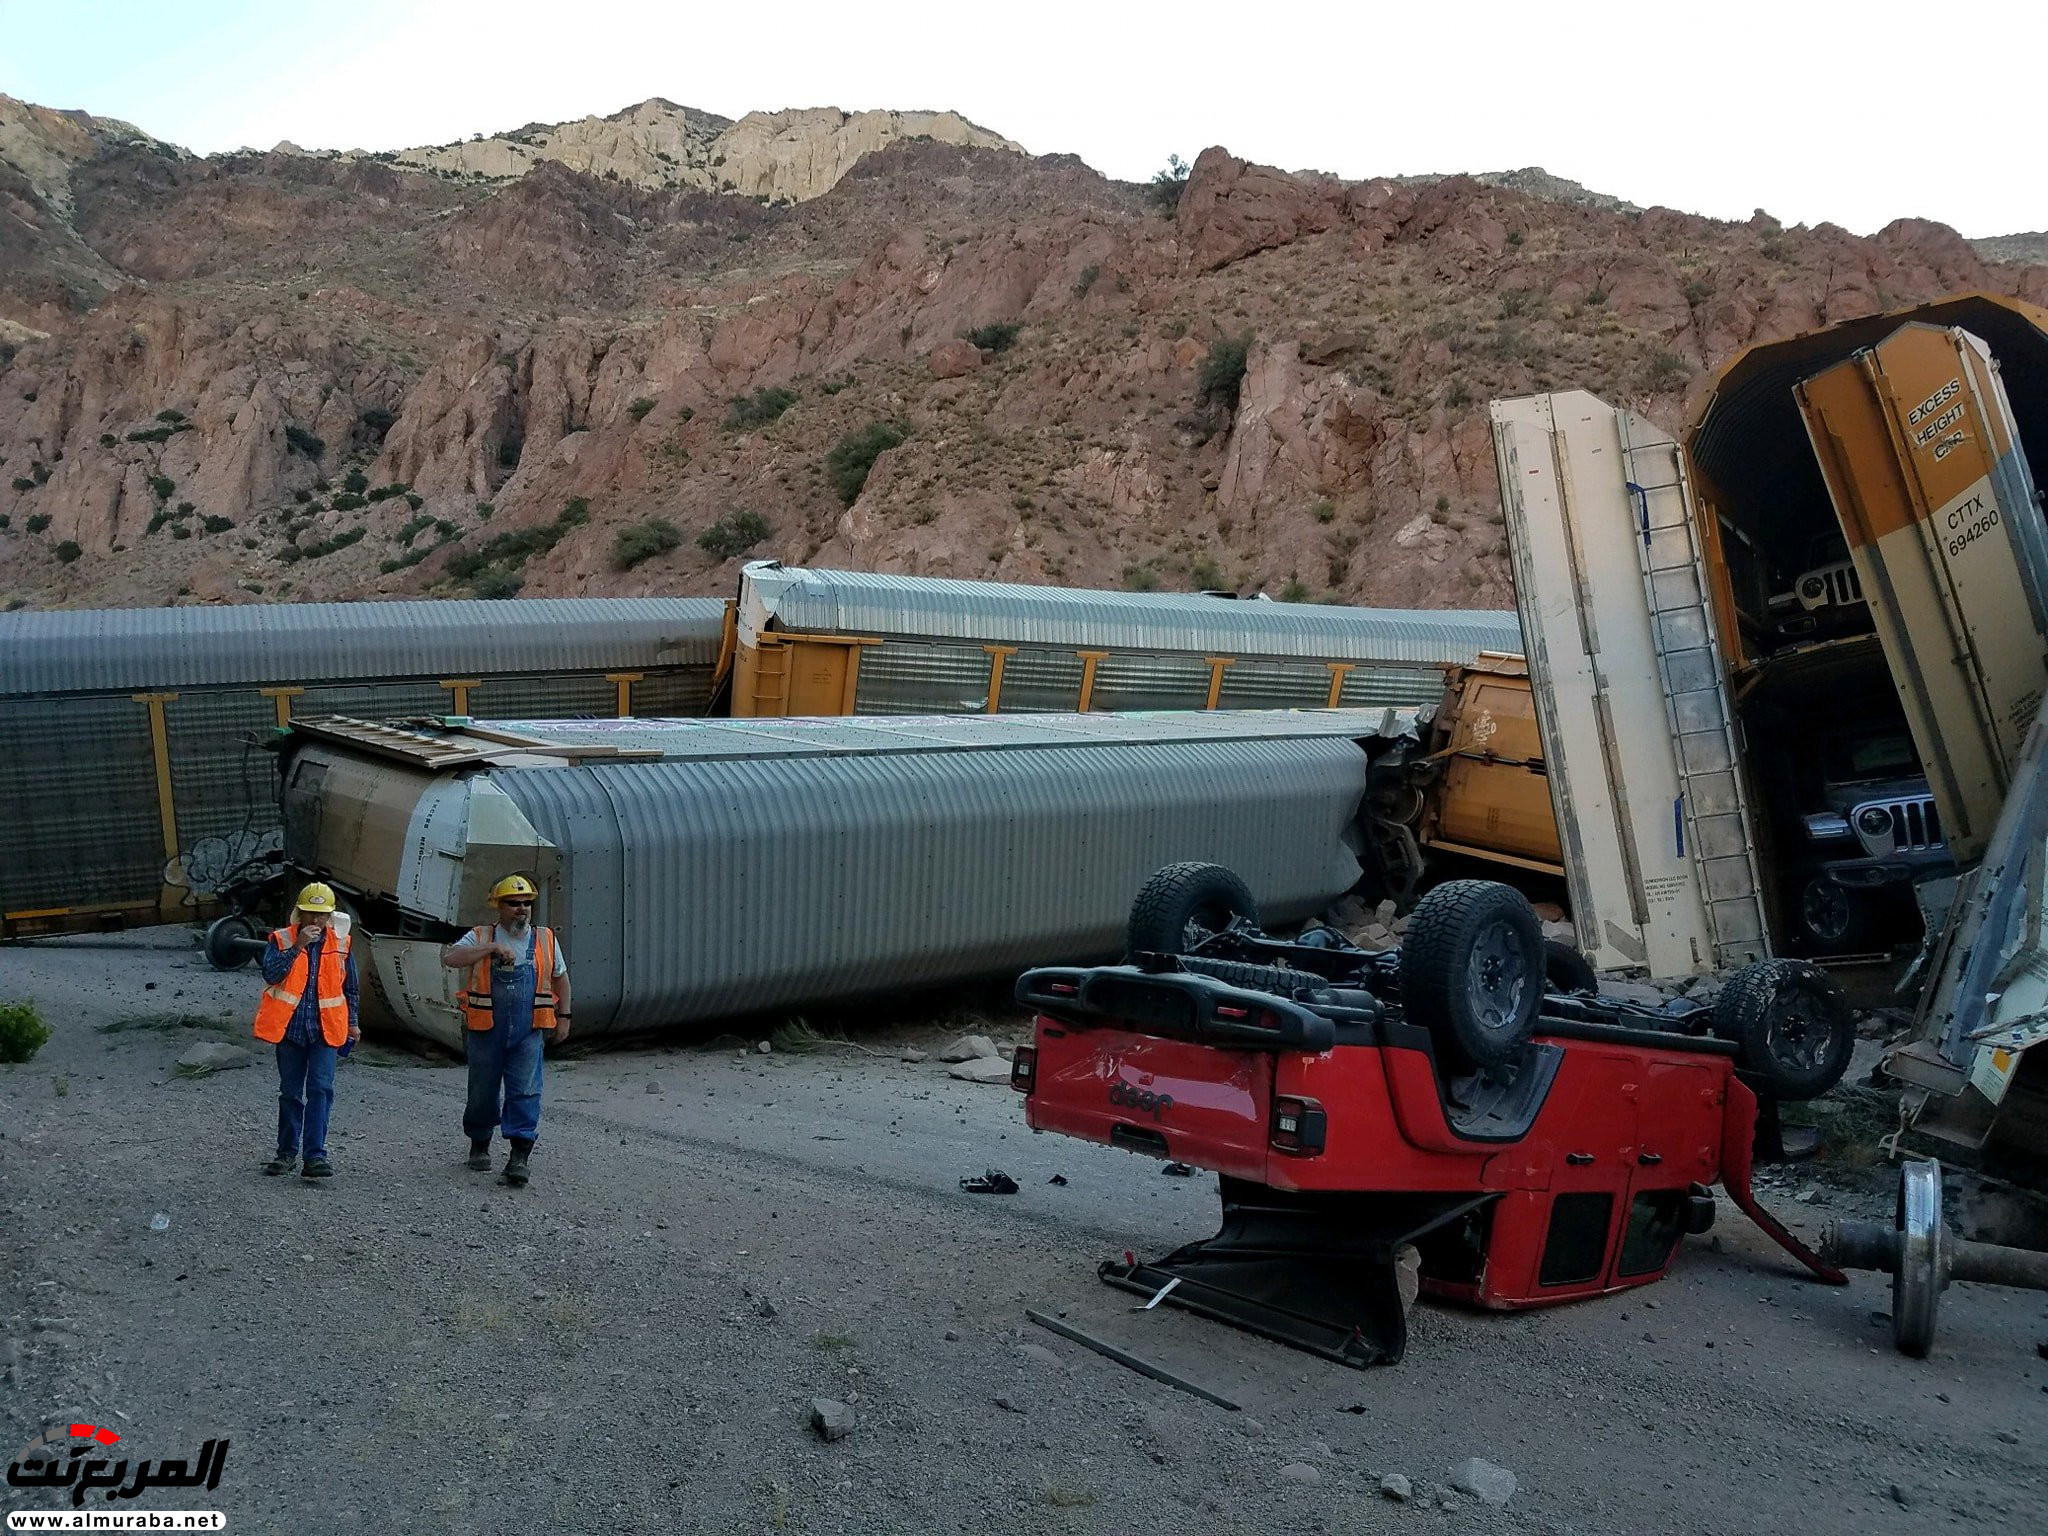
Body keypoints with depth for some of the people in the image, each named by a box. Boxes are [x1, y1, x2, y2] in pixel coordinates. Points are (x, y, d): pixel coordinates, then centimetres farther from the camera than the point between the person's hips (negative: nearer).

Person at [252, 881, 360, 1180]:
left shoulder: (341, 943, 4)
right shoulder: (281, 940, 0)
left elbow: (350, 987, 13)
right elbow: (270, 973, -17)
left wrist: (353, 1022, 15)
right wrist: (298, 946, -21)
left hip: (326, 1029, -1)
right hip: (290, 1028, 1)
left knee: (320, 1089, -11)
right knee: (290, 1092, 11)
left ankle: (315, 1155, -12)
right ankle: (287, 1152, 23)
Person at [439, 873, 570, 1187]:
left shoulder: (545, 940, 8)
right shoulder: (481, 937, 1)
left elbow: (560, 977, 19)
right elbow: (449, 958, -16)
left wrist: (563, 1017, 14)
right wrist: (492, 948, -22)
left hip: (528, 1032, 0)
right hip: (486, 1031, 0)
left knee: (525, 1091, -9)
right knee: (483, 1091, 12)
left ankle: (519, 1156, -11)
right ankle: (479, 1145, 34)